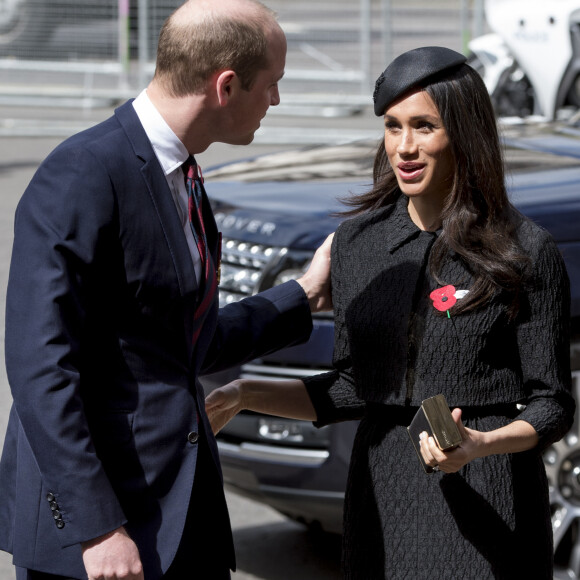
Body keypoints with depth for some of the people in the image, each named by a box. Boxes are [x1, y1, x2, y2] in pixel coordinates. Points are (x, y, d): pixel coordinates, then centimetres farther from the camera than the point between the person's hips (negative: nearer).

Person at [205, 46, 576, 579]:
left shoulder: (527, 254, -8)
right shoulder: (357, 241, 5)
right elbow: (354, 389, 11)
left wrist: (479, 445, -22)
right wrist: (245, 396, 0)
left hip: (486, 505, -4)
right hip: (383, 501, 4)